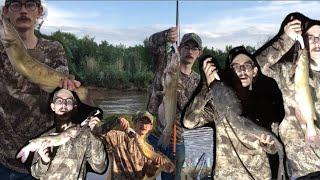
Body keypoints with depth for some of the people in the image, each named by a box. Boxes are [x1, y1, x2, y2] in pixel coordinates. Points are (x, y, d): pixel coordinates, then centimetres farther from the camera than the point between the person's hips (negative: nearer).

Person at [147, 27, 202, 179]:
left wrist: (178, 93, -22)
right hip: (152, 134, -2)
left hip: (176, 141, 3)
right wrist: (166, 36, -42)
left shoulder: (197, 81, 5)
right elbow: (152, 43, -20)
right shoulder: (165, 62, 0)